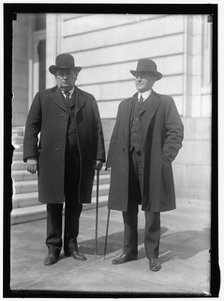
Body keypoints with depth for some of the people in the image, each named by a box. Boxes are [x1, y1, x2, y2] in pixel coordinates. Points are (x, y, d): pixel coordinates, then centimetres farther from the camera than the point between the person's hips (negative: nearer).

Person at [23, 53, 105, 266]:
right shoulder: (43, 97, 10)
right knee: (53, 205, 4)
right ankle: (53, 248, 16)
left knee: (75, 205, 7)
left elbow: (97, 130, 9)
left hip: (81, 161, 1)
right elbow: (31, 127, 5)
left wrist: (99, 156, 1)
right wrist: (30, 155, -4)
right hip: (52, 160, -1)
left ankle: (71, 245, 21)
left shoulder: (88, 99, 14)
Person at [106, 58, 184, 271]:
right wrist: (112, 160, 5)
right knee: (128, 209, 9)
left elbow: (176, 132, -3)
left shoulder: (165, 103, 4)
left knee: (152, 210, 3)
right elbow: (116, 135, 14)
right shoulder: (125, 105, 17)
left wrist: (165, 158, -11)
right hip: (126, 164, 4)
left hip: (152, 165, -4)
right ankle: (129, 251, 22)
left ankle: (152, 255, 15)